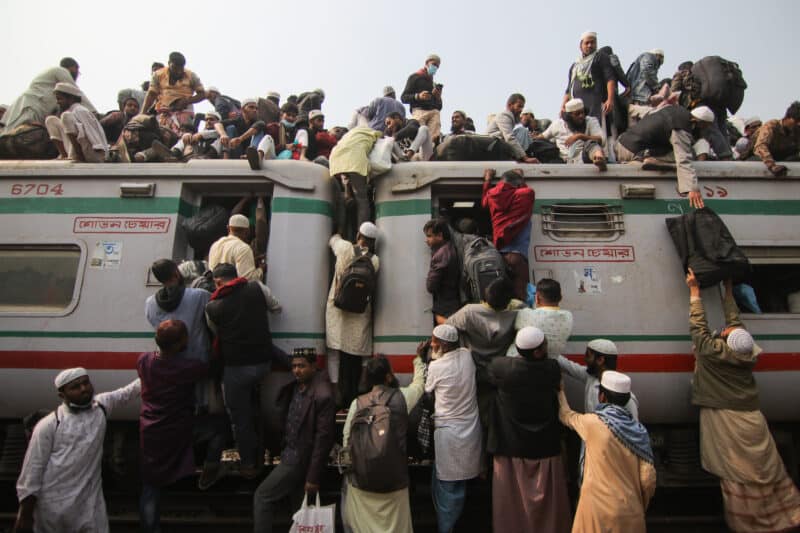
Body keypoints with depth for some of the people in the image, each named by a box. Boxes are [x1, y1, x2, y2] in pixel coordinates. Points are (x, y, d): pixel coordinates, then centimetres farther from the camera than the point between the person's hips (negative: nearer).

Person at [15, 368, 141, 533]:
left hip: (91, 500, 3)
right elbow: (33, 469, -6)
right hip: (54, 503, -3)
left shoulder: (102, 404, 2)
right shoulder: (49, 425, -8)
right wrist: (25, 514, -5)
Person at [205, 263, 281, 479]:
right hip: (264, 362, 3)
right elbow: (277, 308, 11)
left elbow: (216, 333, 11)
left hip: (236, 367, -3)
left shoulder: (212, 307, -5)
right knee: (258, 412, 22)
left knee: (240, 418, 13)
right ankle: (259, 458, 33)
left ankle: (249, 465, 26)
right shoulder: (258, 288, -4)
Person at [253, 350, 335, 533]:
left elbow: (323, 438, -21)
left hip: (299, 459, -8)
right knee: (299, 507, 15)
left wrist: (313, 477, -19)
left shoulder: (322, 395, -22)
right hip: (291, 454, 8)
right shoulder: (295, 387, 2)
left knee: (262, 497, 1)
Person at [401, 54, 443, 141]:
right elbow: (403, 98, 7)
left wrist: (438, 98, 8)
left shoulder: (435, 84, 33)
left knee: (434, 138, -19)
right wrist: (418, 96, -11)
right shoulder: (415, 77, 18)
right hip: (419, 110, -4)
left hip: (434, 112, 4)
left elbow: (439, 107, 30)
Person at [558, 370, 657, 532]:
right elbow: (648, 479, -4)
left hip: (599, 508, -3)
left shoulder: (592, 422, -13)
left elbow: (565, 415, 8)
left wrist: (560, 391, 26)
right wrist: (640, 507, 13)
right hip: (630, 511, 3)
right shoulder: (639, 430, -3)